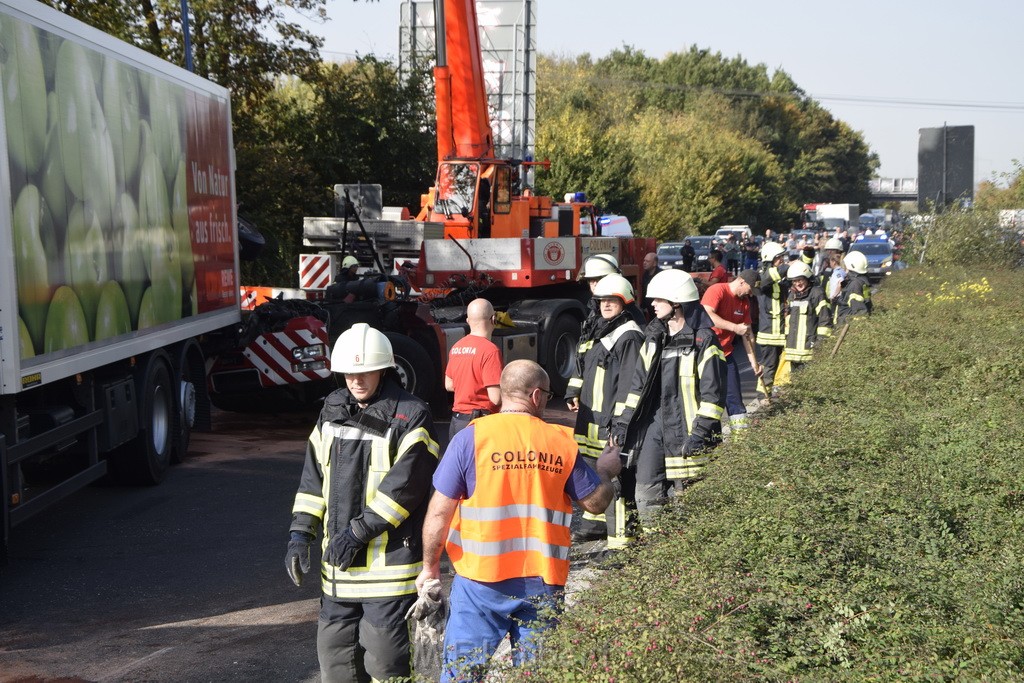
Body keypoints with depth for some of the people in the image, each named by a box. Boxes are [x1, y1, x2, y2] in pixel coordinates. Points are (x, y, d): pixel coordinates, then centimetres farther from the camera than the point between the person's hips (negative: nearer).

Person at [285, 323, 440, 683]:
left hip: (389, 563, -6)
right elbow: (315, 476, 13)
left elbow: (402, 485, -18)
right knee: (334, 652, 14)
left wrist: (358, 532, -19)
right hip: (339, 562, 7)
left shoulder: (411, 416, -10)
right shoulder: (333, 409, 10)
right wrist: (300, 534, 5)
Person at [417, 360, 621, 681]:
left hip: (481, 577, -2)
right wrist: (606, 471, 27)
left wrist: (430, 565, 5)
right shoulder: (561, 442, -1)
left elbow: (440, 511, -8)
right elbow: (596, 502, 6)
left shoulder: (471, 437, -8)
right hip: (543, 583, 2)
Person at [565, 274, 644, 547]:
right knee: (591, 468, 18)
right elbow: (582, 368, 27)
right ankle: (596, 521, 31)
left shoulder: (629, 337, -12)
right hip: (590, 416, 10)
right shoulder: (598, 333, 17)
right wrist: (574, 394, 17)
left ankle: (621, 532, -7)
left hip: (612, 420, -10)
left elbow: (630, 381, -18)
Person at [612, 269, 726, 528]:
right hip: (652, 425, 6)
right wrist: (623, 420, 12)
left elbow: (713, 392, -11)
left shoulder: (703, 341, -8)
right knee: (647, 492, 5)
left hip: (685, 428, -6)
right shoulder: (654, 337, 13)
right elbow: (637, 382, 17)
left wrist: (701, 432, -16)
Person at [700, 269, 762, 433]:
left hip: (725, 352, 7)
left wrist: (753, 360, 10)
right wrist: (735, 327, -28)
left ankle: (739, 421, 14)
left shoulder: (745, 301, 8)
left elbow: (748, 333, 12)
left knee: (733, 392, 7)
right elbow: (707, 315, -30)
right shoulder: (717, 290, -15)